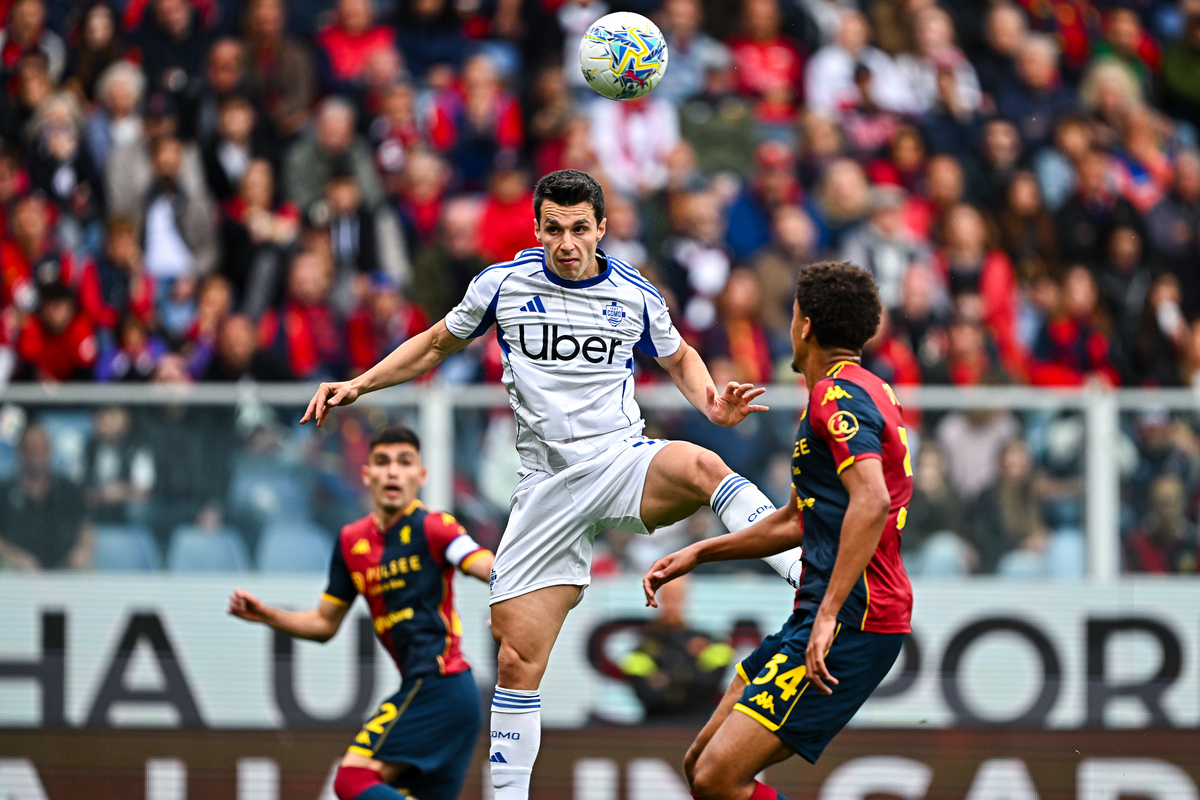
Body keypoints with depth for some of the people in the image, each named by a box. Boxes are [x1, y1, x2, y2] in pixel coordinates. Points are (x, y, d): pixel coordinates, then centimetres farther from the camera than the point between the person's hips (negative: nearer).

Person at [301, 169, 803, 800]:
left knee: (699, 466, -37)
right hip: (548, 484, 1)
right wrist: (360, 384, 10)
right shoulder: (502, 284, 2)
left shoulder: (637, 296, 1)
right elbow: (437, 344, 19)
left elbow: (680, 358, 21)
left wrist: (712, 403, 0)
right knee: (517, 660, -3)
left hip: (624, 464, -1)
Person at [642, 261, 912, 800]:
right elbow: (797, 522, 33)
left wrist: (828, 616, -31)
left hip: (852, 624, -10)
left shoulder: (839, 395, -12)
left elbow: (871, 502, -28)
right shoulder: (860, 392, 22)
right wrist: (698, 553, 31)